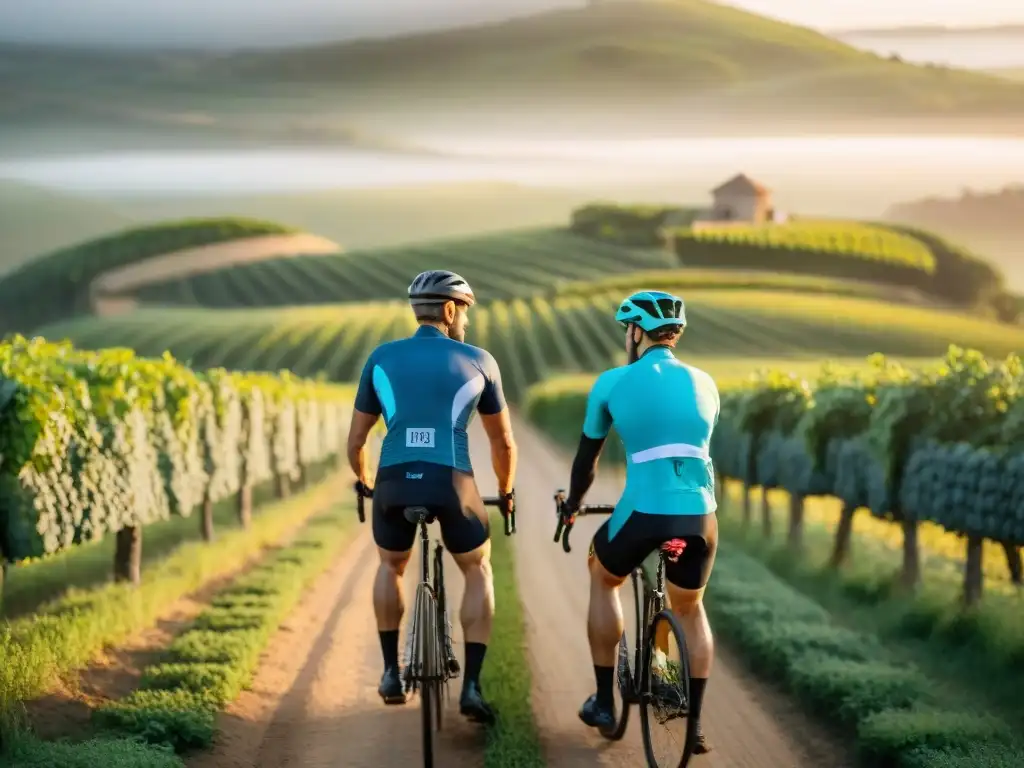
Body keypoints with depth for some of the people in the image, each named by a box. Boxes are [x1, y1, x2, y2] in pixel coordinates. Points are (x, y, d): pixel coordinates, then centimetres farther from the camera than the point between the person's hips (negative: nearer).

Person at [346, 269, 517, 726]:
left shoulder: (382, 359, 15)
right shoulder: (478, 361, 12)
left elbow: (355, 440, 19)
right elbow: (503, 442, 20)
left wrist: (363, 482, 38)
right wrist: (506, 491, 37)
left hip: (394, 483, 1)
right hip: (452, 484, -1)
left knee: (391, 567, 31)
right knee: (478, 570, 22)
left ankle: (391, 672, 27)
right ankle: (472, 685, 11)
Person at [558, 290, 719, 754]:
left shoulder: (613, 382, 6)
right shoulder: (703, 383, 15)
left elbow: (586, 458, 16)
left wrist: (572, 505, 34)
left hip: (642, 514, -3)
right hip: (700, 516, 3)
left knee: (602, 577, 27)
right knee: (690, 609, 26)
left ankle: (604, 704, 26)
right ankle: (694, 724, 21)